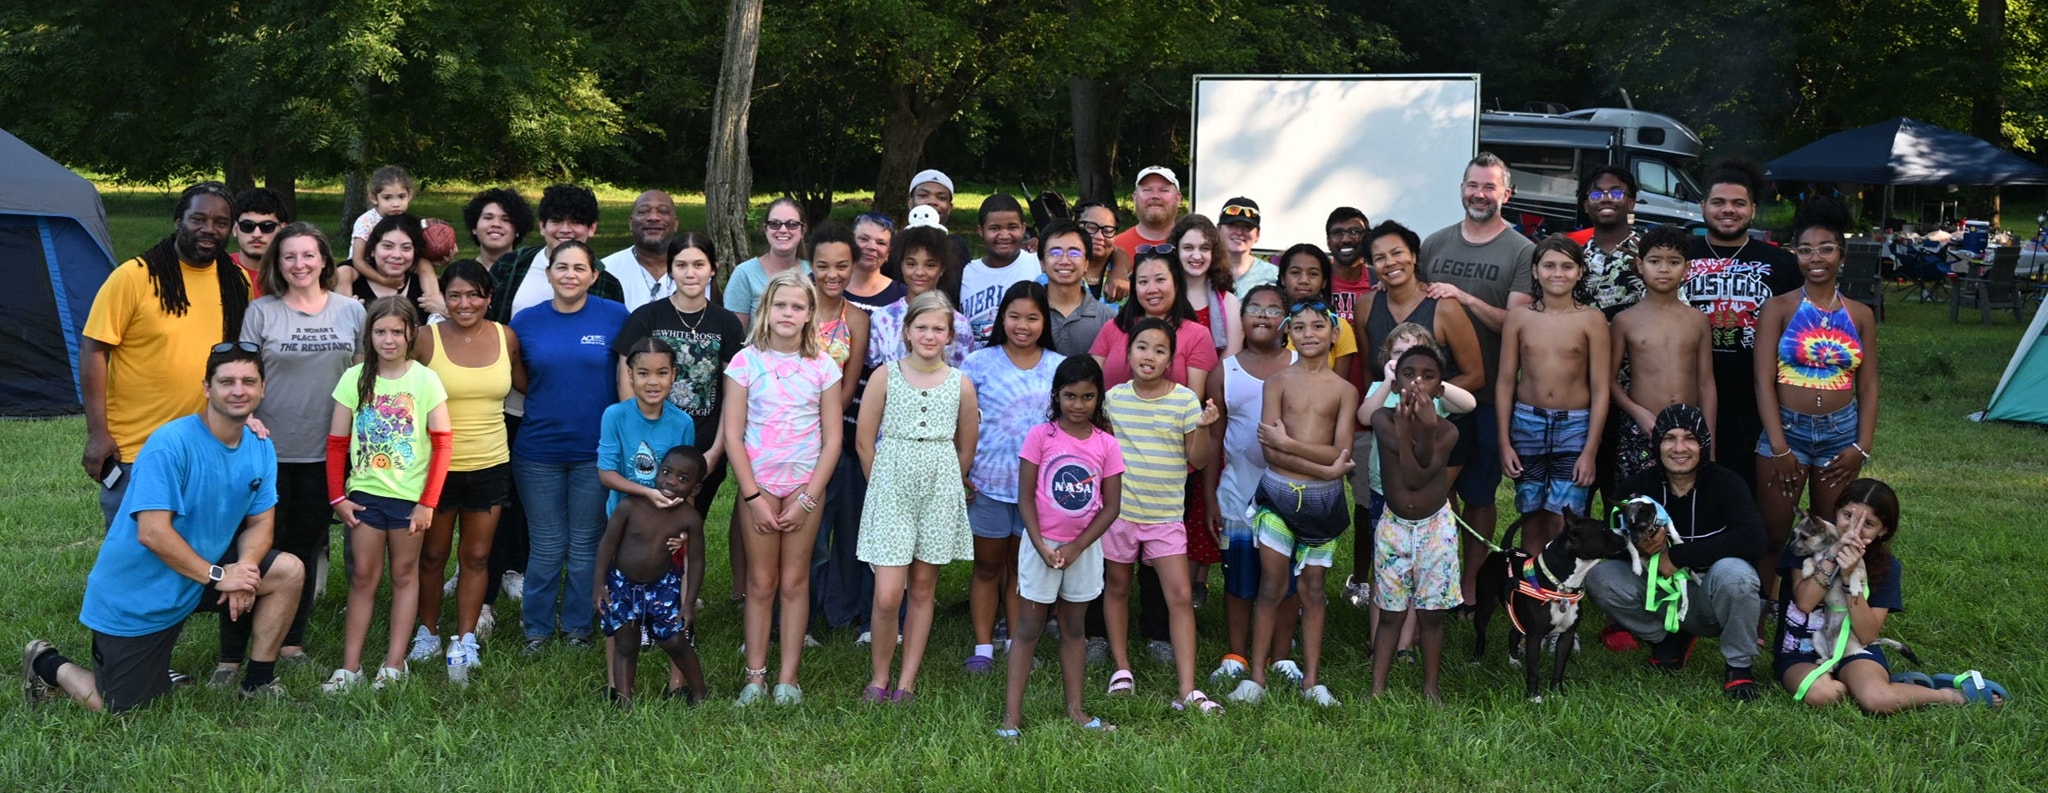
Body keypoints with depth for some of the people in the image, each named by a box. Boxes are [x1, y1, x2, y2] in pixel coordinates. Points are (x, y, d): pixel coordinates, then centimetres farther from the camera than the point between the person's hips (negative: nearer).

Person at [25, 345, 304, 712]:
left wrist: (245, 566, -21)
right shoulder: (171, 444, -25)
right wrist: (218, 576, -25)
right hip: (135, 597, -6)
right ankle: (47, 665, 27)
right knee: (120, 710, -2)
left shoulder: (260, 449, -2)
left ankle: (259, 682, 4)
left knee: (288, 571, -11)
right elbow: (152, 533, -28)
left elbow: (259, 523, 0)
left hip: (201, 576, 6)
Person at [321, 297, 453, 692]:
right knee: (363, 577, 5)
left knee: (404, 576, 7)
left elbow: (443, 444, -5)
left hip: (409, 496, -2)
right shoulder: (355, 378, 0)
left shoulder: (425, 380, -5)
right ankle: (350, 667, 7)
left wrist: (428, 502, -8)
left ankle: (394, 664, 13)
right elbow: (337, 443, 4)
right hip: (364, 493, 2)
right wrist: (337, 497, -1)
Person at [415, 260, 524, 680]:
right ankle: (428, 631, 26)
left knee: (477, 556, 7)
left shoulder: (505, 337, 1)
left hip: (490, 464, 2)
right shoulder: (426, 339, -8)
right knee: (432, 555, 10)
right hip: (436, 466, -2)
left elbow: (523, 383, 18)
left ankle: (465, 641, 15)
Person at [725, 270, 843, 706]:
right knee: (760, 583, 4)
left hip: (805, 487, 1)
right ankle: (755, 675, 11)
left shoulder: (823, 367, 0)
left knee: (795, 582, 5)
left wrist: (807, 499, -7)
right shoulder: (746, 362, -2)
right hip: (758, 485, 0)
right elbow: (732, 434, -4)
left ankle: (788, 677, 12)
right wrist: (753, 496, -9)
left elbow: (832, 440, 0)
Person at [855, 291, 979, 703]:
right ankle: (878, 679, 10)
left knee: (923, 587, 8)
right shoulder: (886, 377, -3)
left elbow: (966, 450, 11)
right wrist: (883, 484, 5)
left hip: (940, 493, 2)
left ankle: (906, 683, 17)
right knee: (887, 595, -8)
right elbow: (864, 441, 2)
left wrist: (942, 486, 11)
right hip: (891, 491, -2)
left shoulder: (961, 384, 1)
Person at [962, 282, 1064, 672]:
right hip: (987, 483, -1)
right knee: (987, 567, 9)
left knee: (1023, 569, 13)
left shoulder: (1059, 368, 1)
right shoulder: (980, 363, -3)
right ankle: (983, 647, 16)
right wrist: (959, 474, -7)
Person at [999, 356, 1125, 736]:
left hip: (1084, 547, 3)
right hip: (1042, 544, -3)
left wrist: (1076, 547, -10)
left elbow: (1110, 507, -2)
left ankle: (1075, 709, 21)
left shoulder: (1106, 444, -3)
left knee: (1074, 628, 13)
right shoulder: (1040, 436, -9)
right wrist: (1042, 547, -15)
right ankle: (1012, 712, 3)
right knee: (1029, 628, 1)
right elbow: (1025, 497, -8)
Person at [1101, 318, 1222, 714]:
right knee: (1117, 587, 14)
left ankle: (1187, 689, -8)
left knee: (1180, 596, -8)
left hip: (1166, 515, -2)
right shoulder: (1114, 397, 1)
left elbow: (1197, 460, -5)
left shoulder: (1185, 400, -6)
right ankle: (1121, 667, 32)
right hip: (1119, 509, 2)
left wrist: (1203, 427, -21)